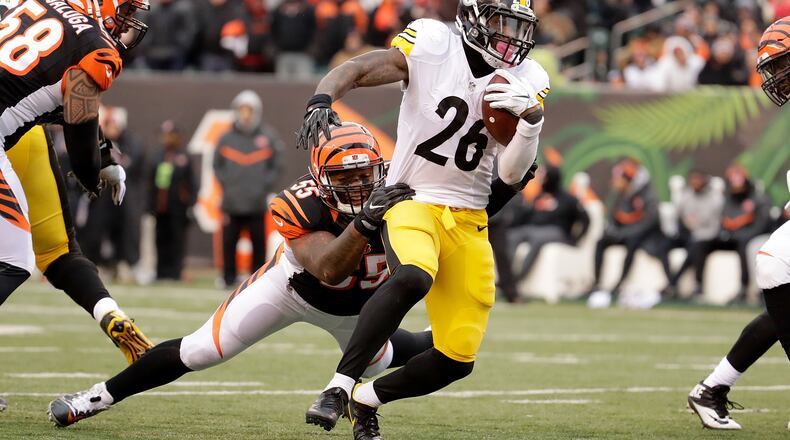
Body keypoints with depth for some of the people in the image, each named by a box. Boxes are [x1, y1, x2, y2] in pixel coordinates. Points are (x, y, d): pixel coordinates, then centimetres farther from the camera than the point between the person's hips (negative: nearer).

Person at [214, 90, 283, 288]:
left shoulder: (267, 138, 4)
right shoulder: (226, 139, 6)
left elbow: (275, 166, 7)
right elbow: (217, 166, 13)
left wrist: (265, 185, -5)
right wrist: (225, 185, -1)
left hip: (257, 204, -1)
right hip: (231, 203, 1)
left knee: (259, 243, 1)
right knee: (229, 242, 0)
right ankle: (229, 278, 9)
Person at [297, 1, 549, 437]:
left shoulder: (526, 81, 1)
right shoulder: (431, 45, -10)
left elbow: (511, 175, -3)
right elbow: (355, 70, -14)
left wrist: (530, 121, -20)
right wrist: (321, 100, -35)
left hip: (468, 220, 5)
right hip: (412, 202, -5)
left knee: (457, 360, 0)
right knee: (413, 277, -39)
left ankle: (365, 400, 25)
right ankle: (339, 387, -30)